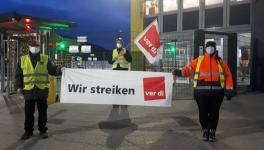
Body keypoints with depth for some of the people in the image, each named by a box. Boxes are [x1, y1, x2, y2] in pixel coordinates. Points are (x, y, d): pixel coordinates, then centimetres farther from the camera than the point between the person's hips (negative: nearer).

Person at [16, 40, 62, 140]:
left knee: (42, 112, 7)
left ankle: (43, 130, 19)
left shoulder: (45, 59, 5)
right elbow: (19, 74, 8)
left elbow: (51, 70, 3)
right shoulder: (22, 60, 7)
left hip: (42, 90, 0)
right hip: (28, 90, 1)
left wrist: (57, 70, -19)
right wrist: (19, 86, 0)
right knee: (28, 112, 8)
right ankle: (28, 131, 22)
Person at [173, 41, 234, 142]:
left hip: (216, 92, 1)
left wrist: (229, 89, 1)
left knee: (214, 113, 7)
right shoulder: (198, 61, 7)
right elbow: (188, 69, -1)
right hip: (201, 92, 0)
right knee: (203, 112, 5)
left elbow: (228, 76, 10)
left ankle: (212, 132, 24)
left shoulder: (220, 62, 10)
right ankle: (205, 131, 25)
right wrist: (180, 72, -21)